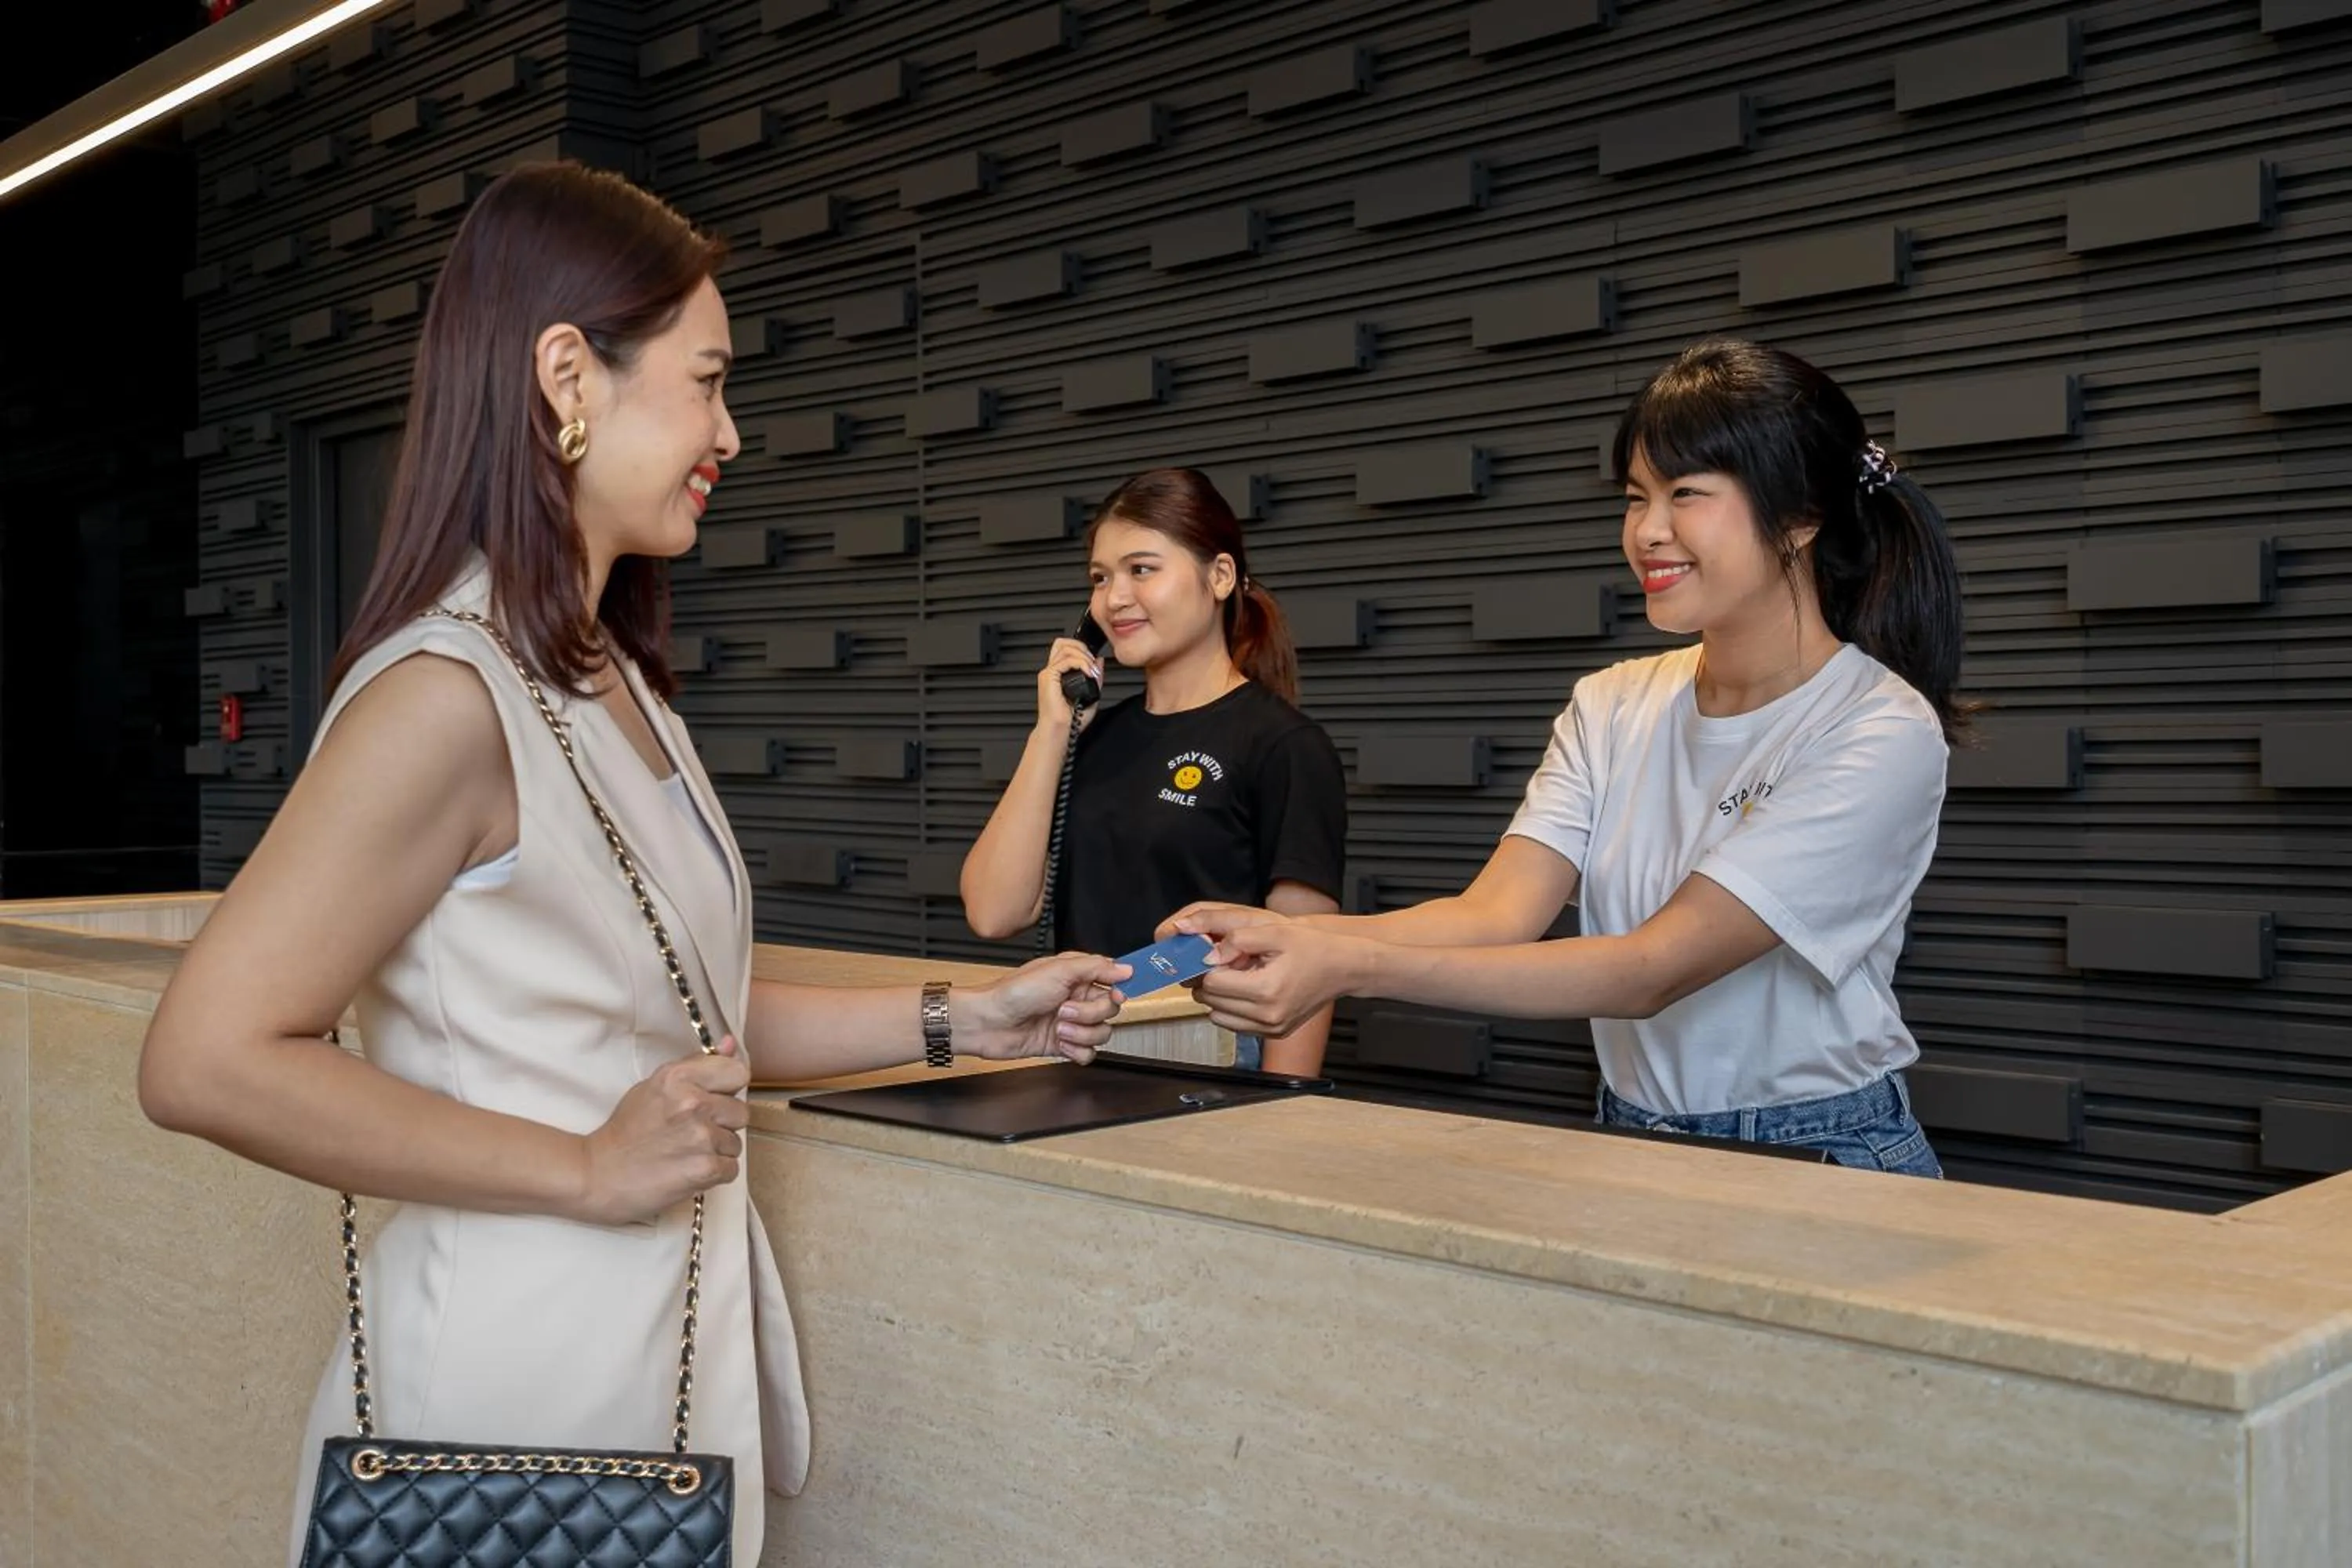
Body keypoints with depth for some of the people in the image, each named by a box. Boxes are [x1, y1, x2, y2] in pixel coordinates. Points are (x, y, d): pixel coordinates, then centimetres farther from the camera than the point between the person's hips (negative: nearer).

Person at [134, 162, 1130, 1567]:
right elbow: (209, 1060, -21)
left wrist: (965, 1018, 10)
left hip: (672, 1334, 8)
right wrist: (588, 1171, -20)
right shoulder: (448, 693, -19)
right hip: (525, 1377, -8)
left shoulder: (614, 681, 9)